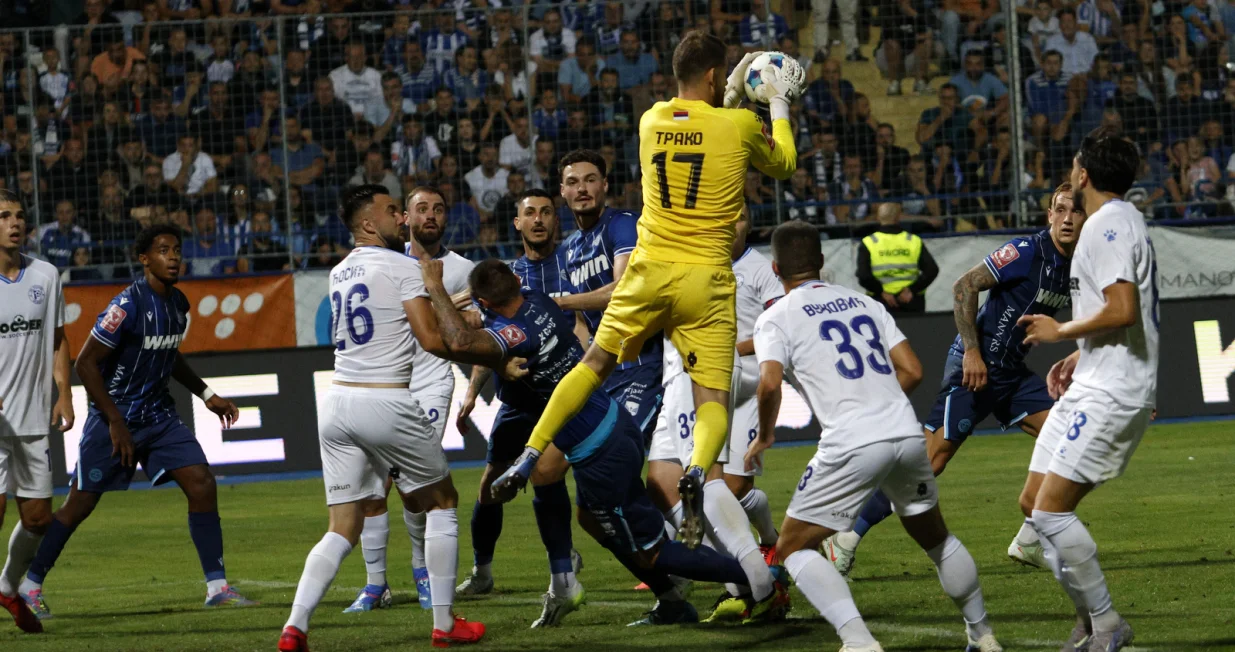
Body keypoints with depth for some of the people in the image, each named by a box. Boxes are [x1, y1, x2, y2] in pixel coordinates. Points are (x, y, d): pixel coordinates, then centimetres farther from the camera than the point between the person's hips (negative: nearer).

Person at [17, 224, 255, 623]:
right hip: (115, 419, -7)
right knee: (80, 504, 1)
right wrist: (116, 422, -18)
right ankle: (30, 586, 16)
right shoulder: (128, 305, -20)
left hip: (159, 417, 7)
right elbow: (86, 363, -18)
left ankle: (217, 587, -4)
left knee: (202, 484, -7)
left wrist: (206, 395, 18)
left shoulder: (178, 305, 6)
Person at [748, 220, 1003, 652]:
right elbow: (912, 371, 15)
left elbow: (770, 383, -12)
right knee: (935, 538, 27)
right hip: (908, 434, 5)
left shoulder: (776, 318, 4)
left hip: (852, 446, -5)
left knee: (792, 547, 6)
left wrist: (764, 437, 5)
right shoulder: (864, 303, 19)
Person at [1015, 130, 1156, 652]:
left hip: (1111, 393, -11)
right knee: (1034, 503, 11)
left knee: (1052, 510, -15)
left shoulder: (1109, 224, -14)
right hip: (1094, 388, 11)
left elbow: (1123, 311, -24)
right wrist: (1078, 356, 23)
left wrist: (1059, 331, -11)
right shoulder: (1121, 221, 19)